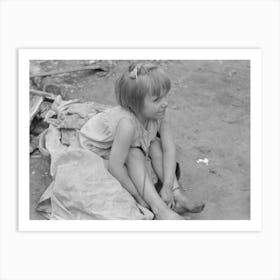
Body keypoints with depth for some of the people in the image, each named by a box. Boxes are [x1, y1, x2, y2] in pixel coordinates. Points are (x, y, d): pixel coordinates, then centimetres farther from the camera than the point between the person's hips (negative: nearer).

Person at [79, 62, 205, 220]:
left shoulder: (161, 114, -23)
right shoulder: (127, 124, -43)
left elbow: (169, 148, -21)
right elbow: (114, 166, -39)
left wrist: (167, 186, -29)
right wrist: (138, 196, -30)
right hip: (99, 147, -6)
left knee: (156, 145, -17)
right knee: (134, 155, -30)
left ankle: (177, 194, -14)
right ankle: (160, 209, -28)